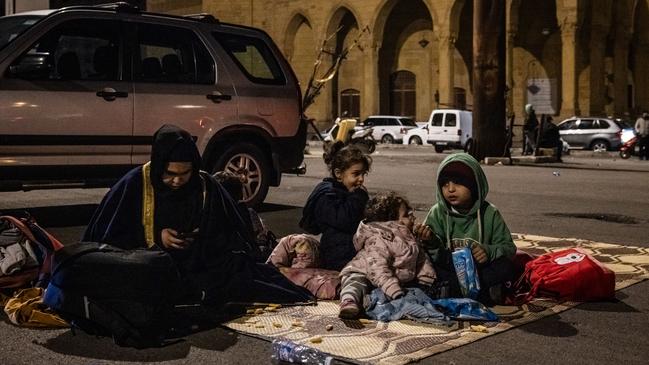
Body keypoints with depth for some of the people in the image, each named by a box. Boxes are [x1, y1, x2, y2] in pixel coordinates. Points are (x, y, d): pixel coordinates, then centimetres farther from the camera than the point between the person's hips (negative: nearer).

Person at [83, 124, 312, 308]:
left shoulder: (206, 187, 2)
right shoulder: (134, 185, -6)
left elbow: (231, 237, 12)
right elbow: (103, 237, -1)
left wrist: (203, 237, -10)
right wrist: (157, 238, -11)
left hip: (198, 270, 3)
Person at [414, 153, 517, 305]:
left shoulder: (489, 213, -2)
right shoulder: (437, 213, -3)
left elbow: (508, 247, 1)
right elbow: (435, 257, -7)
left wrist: (489, 251, -20)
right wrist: (431, 243, -30)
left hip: (480, 270, 1)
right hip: (450, 271, 0)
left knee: (506, 267, -27)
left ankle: (452, 290, -23)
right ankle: (484, 291, -22)